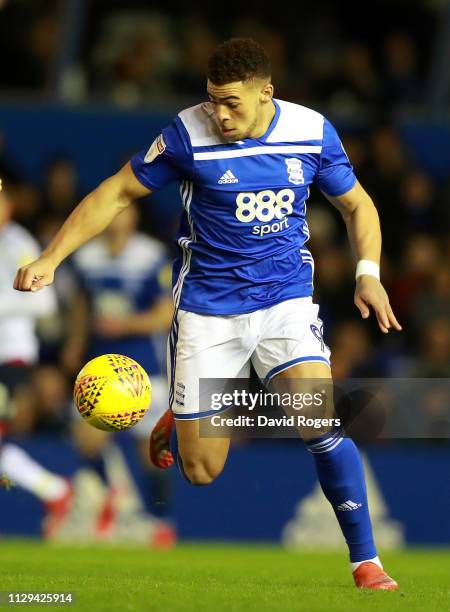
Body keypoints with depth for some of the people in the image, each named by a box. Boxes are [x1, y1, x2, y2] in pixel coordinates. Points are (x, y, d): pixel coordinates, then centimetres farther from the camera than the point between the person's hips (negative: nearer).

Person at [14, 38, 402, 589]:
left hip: (286, 300, 1)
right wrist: (49, 260, -9)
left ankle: (365, 562, -6)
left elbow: (356, 204, 10)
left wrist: (368, 274, -7)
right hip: (207, 308, -1)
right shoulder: (189, 134, -13)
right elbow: (116, 194, -3)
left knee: (322, 424, -21)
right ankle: (177, 424, 39)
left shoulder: (311, 132, -6)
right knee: (201, 472, 0)